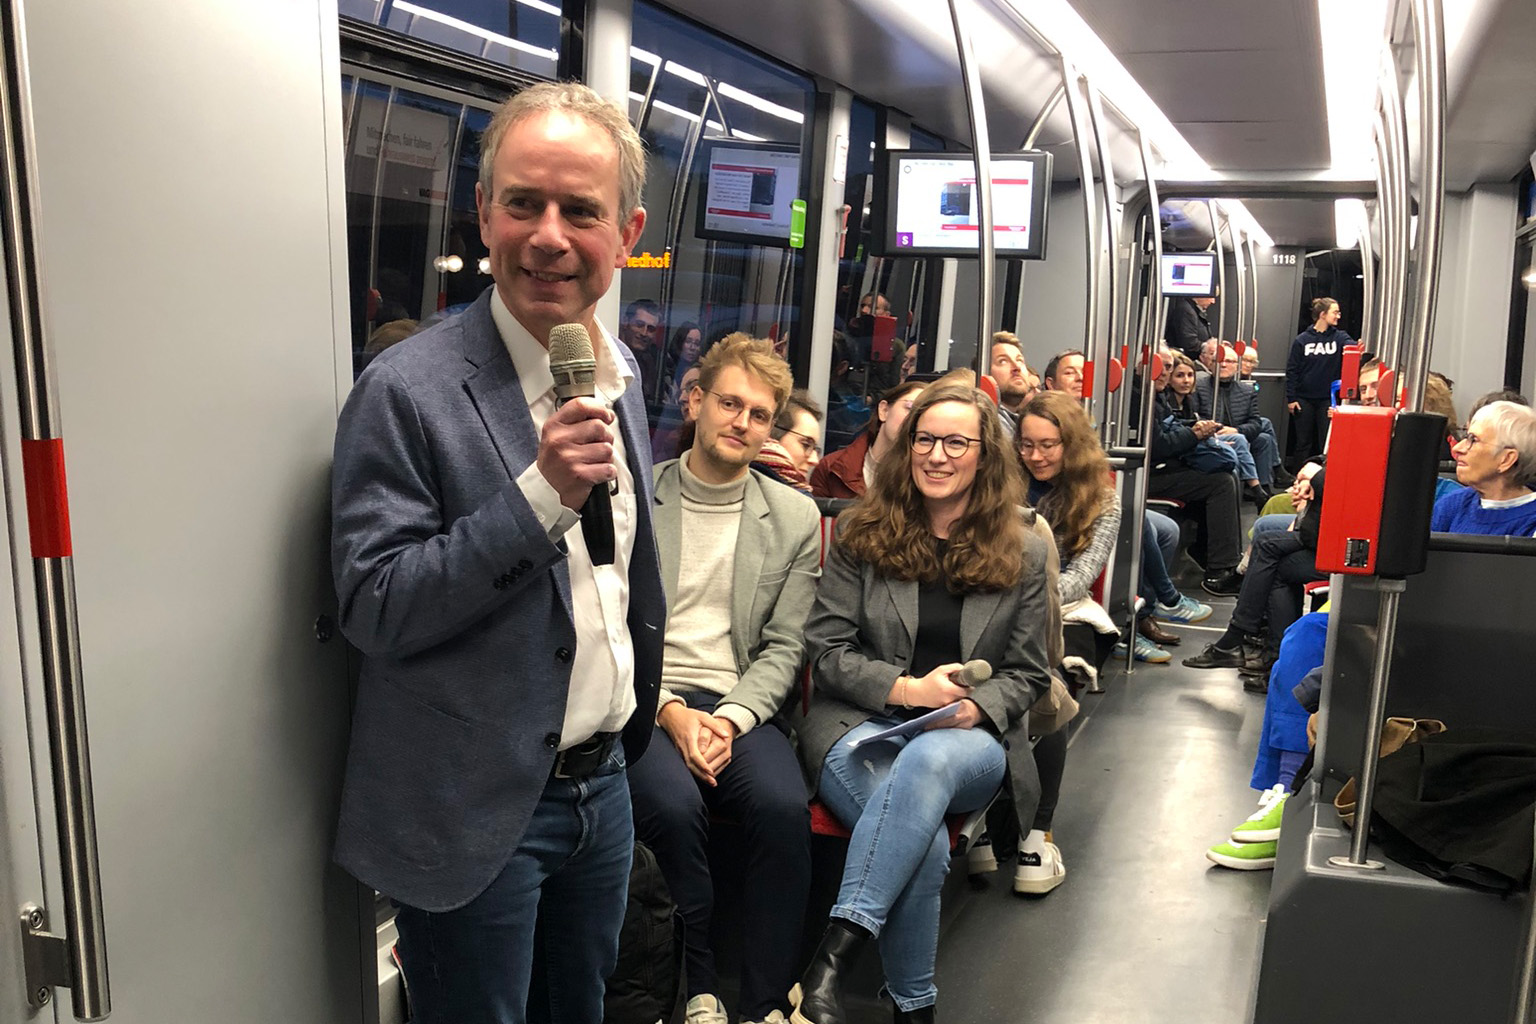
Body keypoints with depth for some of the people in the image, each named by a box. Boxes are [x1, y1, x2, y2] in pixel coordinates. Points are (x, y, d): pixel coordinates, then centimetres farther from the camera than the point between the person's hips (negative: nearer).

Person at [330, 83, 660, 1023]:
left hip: (602, 783, 6)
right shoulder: (409, 390, -19)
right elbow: (371, 608, -20)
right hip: (478, 807, -6)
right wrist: (541, 494, -30)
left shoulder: (622, 371, 4)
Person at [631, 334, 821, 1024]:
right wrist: (670, 710, -13)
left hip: (742, 705, 2)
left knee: (784, 805, -28)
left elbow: (784, 648, 5)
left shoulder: (796, 517, 9)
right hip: (647, 699, -1)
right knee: (673, 803, -31)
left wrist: (731, 720, -11)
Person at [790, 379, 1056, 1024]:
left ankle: (834, 954, -39)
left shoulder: (1023, 550, 8)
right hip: (860, 724, 0)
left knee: (929, 760, -39)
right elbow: (826, 648, 3)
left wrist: (978, 708, -11)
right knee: (925, 847, -33)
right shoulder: (861, 532, 6)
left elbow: (1027, 674, 11)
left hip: (971, 739, 1)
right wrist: (906, 688, -13)